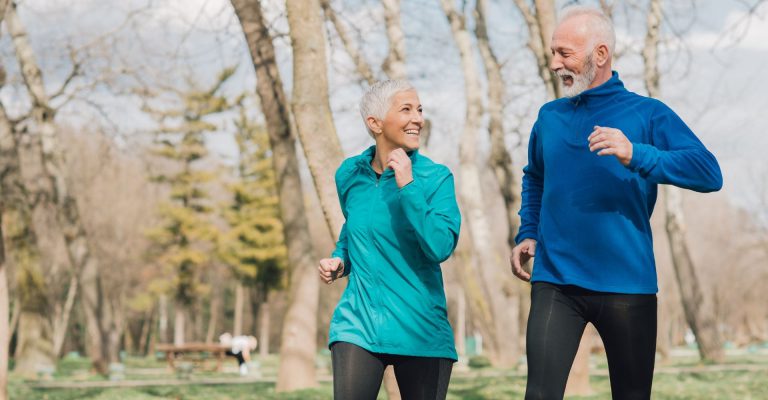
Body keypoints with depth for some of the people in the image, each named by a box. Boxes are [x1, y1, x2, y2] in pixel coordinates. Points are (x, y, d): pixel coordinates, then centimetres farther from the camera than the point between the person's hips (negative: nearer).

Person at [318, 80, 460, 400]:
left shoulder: (436, 178, -4)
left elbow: (441, 248, -18)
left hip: (421, 329, -1)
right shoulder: (350, 175, 5)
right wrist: (340, 260, 5)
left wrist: (408, 187, -19)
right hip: (359, 324, 1)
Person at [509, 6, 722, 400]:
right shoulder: (549, 116, 12)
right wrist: (528, 234, 14)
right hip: (555, 282, 2)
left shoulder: (647, 114, -2)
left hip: (627, 285, -2)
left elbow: (709, 173, -14)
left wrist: (635, 154, -27)